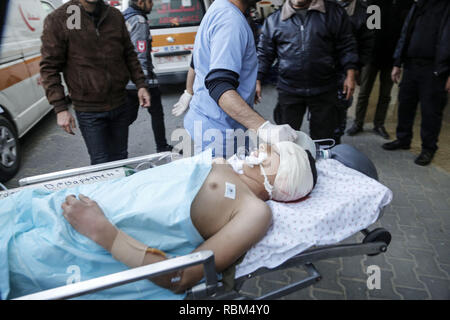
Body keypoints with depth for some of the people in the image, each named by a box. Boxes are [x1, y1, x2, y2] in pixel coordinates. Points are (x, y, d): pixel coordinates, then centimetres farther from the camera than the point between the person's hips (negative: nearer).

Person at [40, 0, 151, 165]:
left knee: (120, 160, 15)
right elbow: (49, 67, -7)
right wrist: (60, 108, -13)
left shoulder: (115, 16, 6)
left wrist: (140, 84, 4)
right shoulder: (57, 20, -7)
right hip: (89, 112, -4)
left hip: (120, 106, 4)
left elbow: (129, 54, 14)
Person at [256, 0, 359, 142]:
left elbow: (346, 46, 6)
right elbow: (264, 53, 9)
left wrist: (350, 75, -3)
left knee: (323, 138, 9)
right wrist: (257, 80, 1)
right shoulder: (274, 20, 7)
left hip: (324, 90, 0)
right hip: (289, 91, 0)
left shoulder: (334, 12, 4)